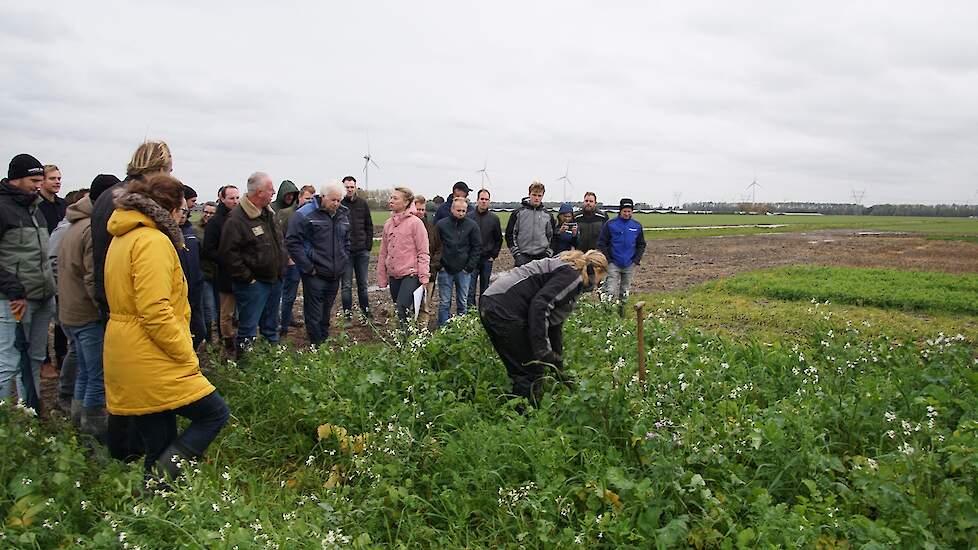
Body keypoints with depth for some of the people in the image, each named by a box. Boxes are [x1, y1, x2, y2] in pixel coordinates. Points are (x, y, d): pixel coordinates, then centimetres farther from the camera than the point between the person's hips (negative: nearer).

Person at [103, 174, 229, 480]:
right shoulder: (153, 241, -15)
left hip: (126, 363, 10)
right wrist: (188, 356, -15)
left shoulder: (123, 238, 17)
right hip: (152, 363, -10)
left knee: (160, 446, 14)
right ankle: (162, 477, -10)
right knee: (215, 413, -1)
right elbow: (155, 311, -23)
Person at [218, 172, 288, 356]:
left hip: (275, 280, 8)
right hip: (253, 284, -8)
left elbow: (280, 241, 24)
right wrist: (247, 277, -19)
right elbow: (228, 252, -21)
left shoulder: (268, 213, 9)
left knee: (271, 327, 21)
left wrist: (283, 260, 13)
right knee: (248, 329, -1)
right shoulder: (237, 219, -18)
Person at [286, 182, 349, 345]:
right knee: (314, 315, -1)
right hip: (315, 275, -6)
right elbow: (292, 242, -14)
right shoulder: (305, 214, -11)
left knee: (326, 313, 17)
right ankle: (317, 346, 8)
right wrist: (308, 268, -16)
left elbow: (346, 242, 23)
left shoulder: (343, 215, 11)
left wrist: (344, 263, 11)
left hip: (335, 275, 6)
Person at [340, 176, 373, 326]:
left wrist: (369, 245, 2)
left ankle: (366, 312, 20)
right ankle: (347, 315, 10)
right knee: (346, 285, 3)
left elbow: (369, 226, 11)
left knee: (363, 284, 12)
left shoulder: (363, 203, 6)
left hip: (362, 251, 3)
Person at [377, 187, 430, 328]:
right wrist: (381, 277, 13)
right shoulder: (388, 224, 10)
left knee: (402, 309, -19)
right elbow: (383, 253, 15)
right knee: (398, 311, 12)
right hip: (393, 275, 7)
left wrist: (423, 277, -14)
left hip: (410, 274, -7)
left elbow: (423, 252, -9)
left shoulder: (415, 223, -8)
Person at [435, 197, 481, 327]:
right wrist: (439, 265, -4)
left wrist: (470, 267, -4)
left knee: (463, 303, 9)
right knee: (444, 303, 4)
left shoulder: (472, 225, -1)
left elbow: (477, 247, 1)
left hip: (464, 271, 1)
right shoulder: (441, 225, -2)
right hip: (445, 270, 0)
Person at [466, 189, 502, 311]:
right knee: (470, 287, -5)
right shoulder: (469, 217, -2)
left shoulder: (494, 218, 4)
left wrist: (494, 255, 4)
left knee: (485, 287, 10)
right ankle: (470, 308, 0)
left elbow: (499, 239, 11)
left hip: (487, 259, 2)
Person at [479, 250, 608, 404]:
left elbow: (555, 326, 31)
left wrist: (559, 369, 35)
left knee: (520, 372, 17)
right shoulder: (572, 275, -5)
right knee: (531, 371, -1)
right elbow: (540, 304, -21)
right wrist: (543, 349, -22)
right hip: (504, 309, -10)